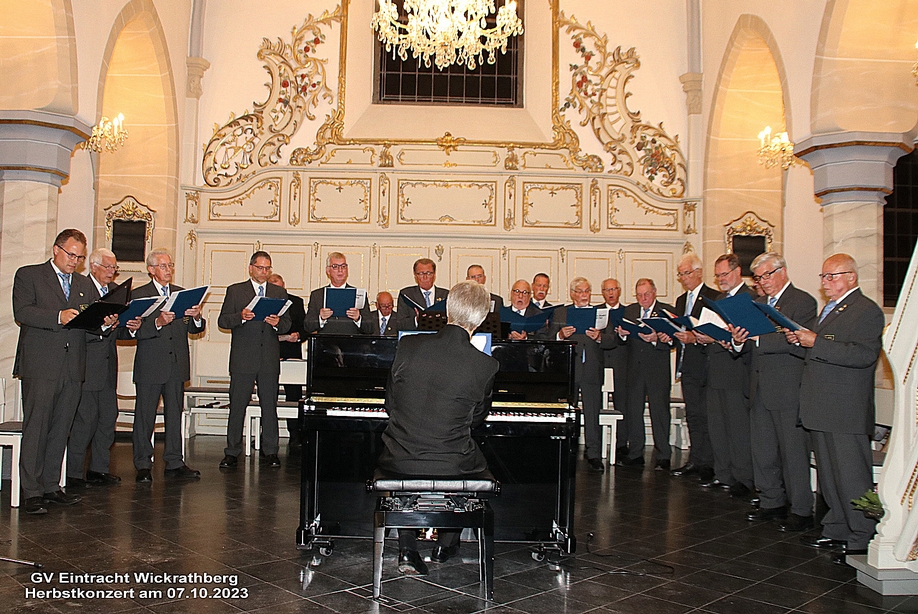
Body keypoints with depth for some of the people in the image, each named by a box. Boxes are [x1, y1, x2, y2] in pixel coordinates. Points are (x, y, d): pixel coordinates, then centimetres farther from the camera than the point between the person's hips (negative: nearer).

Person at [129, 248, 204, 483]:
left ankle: (174, 463, 14)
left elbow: (194, 329, 10)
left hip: (177, 365, 4)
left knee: (175, 414, 8)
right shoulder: (139, 295, 1)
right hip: (150, 365, -4)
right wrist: (158, 322, -26)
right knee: (145, 416, 1)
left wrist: (197, 318, -11)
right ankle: (143, 465, 10)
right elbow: (136, 330, -11)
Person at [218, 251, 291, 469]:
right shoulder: (235, 291, 9)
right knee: (237, 406, 1)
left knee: (269, 406, 4)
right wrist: (240, 317, -16)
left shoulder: (280, 293, 15)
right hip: (242, 359, -2)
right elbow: (222, 321, 2)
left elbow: (287, 323, 10)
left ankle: (270, 451, 12)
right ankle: (232, 453, 9)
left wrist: (277, 323, -12)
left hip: (270, 360, 2)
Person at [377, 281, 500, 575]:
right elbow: (477, 418, 4)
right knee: (477, 462, 33)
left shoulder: (408, 345, -8)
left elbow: (391, 405, 2)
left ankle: (408, 548, 27)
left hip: (401, 461, 1)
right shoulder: (486, 365, -13)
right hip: (451, 465, -1)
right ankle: (445, 544, 37)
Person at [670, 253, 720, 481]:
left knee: (705, 415, -5)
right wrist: (672, 336, -2)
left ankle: (707, 464, 1)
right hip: (687, 364, 8)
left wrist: (695, 338, -25)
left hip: (705, 362, -8)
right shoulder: (681, 300, 19)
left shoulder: (713, 297, -6)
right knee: (693, 415, 11)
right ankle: (695, 460, 16)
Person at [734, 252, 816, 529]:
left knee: (793, 451, -1)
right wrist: (740, 341, -8)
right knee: (762, 450, 12)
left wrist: (758, 338, -26)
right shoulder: (757, 304, 17)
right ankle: (772, 502, 24)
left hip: (788, 390, -8)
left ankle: (801, 510, 9)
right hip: (760, 389, 8)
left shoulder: (803, 302, -7)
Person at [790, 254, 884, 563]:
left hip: (846, 411, -9)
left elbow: (864, 355, -23)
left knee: (852, 477, -3)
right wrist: (800, 340, 4)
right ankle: (836, 530, 25)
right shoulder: (830, 309, 20)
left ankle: (861, 540, 5)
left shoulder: (867, 311, -10)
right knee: (829, 476, 15)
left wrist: (815, 343, -23)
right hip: (822, 410, 9)